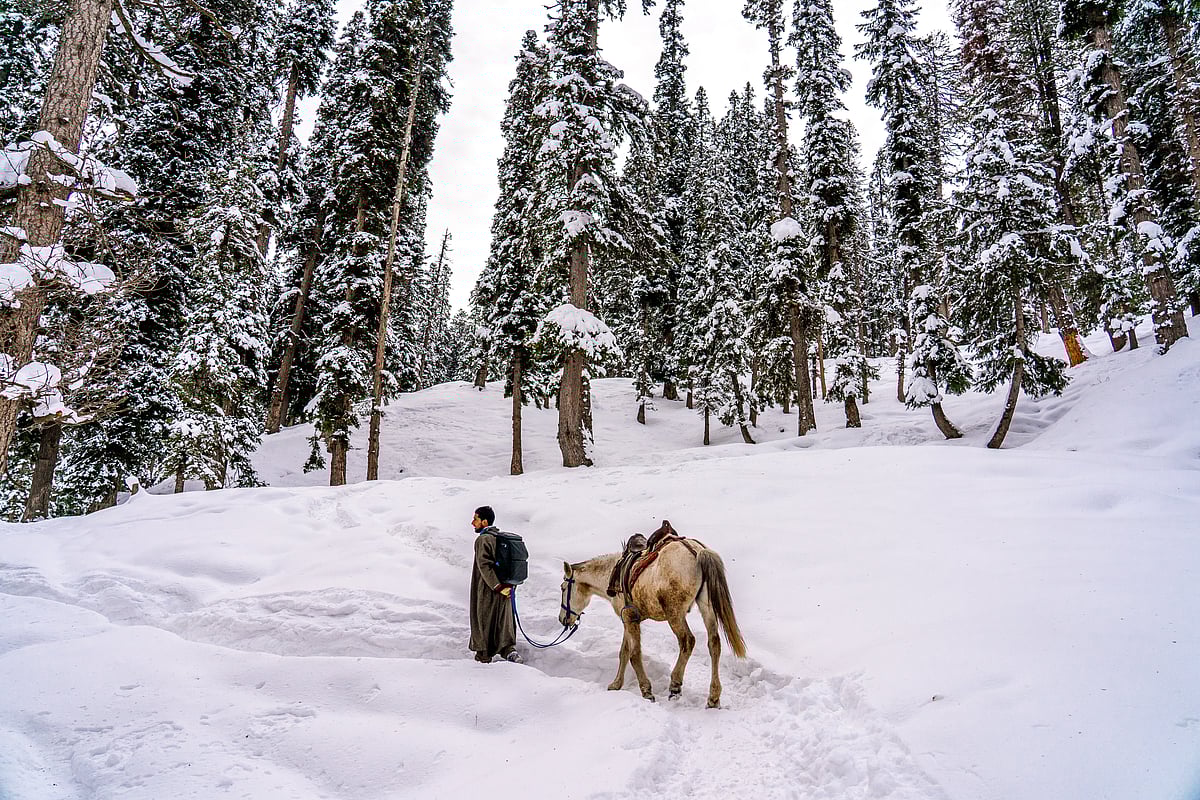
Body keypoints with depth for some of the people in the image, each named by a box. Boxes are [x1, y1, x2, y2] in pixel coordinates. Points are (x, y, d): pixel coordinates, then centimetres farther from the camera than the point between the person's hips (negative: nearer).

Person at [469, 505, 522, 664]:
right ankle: (509, 650, 3)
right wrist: (505, 585, 14)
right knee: (503, 622, 15)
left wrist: (497, 586, -22)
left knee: (483, 621, 8)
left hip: (488, 591, -7)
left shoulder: (483, 539, -15)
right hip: (503, 590, 7)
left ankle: (483, 657, 19)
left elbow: (485, 566, -24)